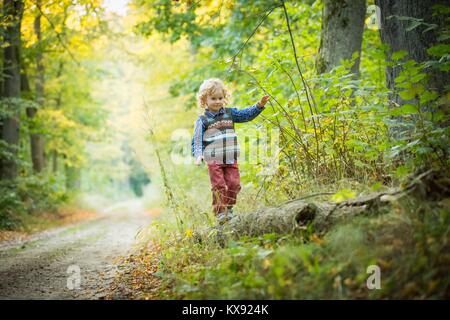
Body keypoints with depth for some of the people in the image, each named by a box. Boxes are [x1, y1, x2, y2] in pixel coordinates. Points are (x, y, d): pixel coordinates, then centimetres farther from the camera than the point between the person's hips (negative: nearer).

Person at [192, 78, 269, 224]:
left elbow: (247, 114, 5)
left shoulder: (230, 113, 10)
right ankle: (220, 212, 1)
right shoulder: (202, 120, -1)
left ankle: (228, 209, 18)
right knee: (219, 186, -7)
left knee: (234, 184, 1)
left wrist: (259, 105, -11)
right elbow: (197, 140, -5)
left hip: (231, 159, 4)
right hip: (214, 160, -4)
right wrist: (198, 155, -20)